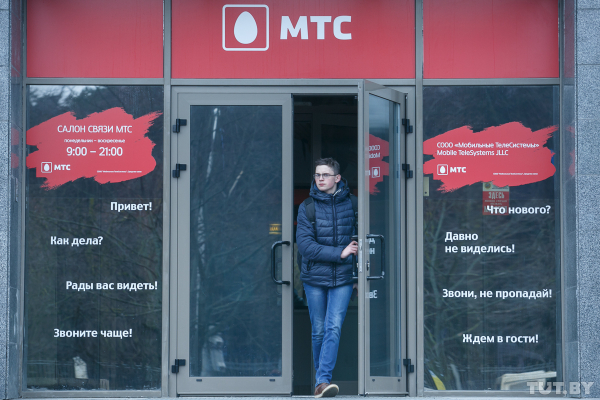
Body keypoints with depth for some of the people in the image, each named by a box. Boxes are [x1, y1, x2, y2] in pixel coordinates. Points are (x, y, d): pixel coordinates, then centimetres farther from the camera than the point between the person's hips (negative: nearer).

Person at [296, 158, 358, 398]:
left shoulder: (351, 204, 0)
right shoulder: (307, 207, -3)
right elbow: (305, 245, -11)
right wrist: (340, 253, -16)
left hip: (342, 278, 0)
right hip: (314, 278, 0)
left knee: (334, 328, -12)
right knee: (319, 331, 9)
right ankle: (321, 378, 24)